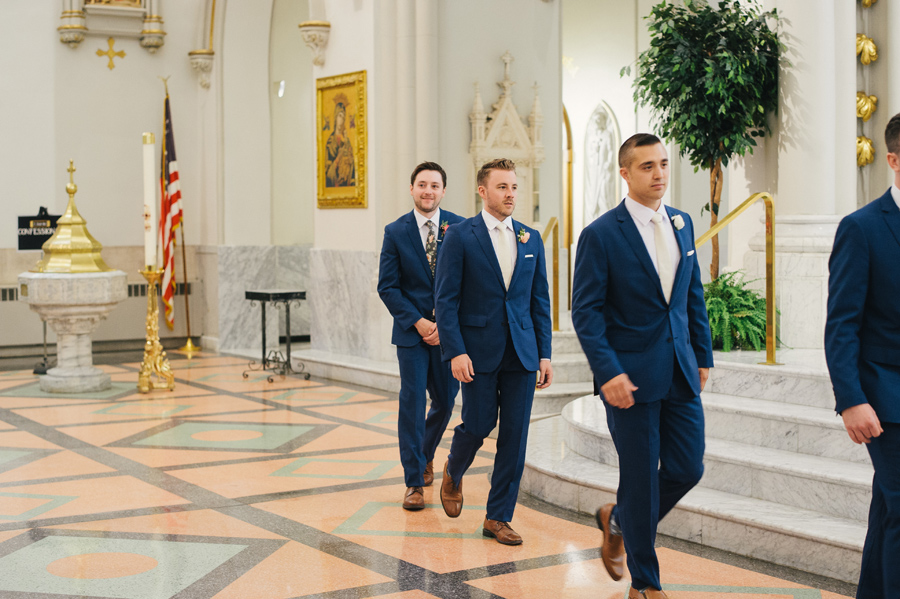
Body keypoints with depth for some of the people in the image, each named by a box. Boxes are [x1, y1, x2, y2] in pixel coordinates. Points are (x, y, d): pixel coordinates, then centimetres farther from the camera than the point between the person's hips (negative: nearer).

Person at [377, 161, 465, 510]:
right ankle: (414, 483, 4)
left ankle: (425, 454, 40)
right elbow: (387, 287, -2)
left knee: (445, 401, 11)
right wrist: (418, 322, -12)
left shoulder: (460, 228, 0)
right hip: (411, 330, -1)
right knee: (412, 402, -4)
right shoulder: (396, 232, -1)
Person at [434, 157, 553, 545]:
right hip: (479, 351, -4)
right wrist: (455, 352, -15)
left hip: (521, 353, 4)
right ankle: (453, 473, 34)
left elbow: (540, 300, 12)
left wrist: (544, 354, 6)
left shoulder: (531, 239, 10)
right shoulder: (460, 237, -3)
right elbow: (445, 300, -6)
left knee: (514, 435, 2)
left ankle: (498, 518, 11)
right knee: (477, 426, 0)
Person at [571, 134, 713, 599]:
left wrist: (703, 356, 11)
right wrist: (608, 372, -18)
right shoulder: (601, 234, -9)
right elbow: (586, 311, -11)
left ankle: (617, 520, 33)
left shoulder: (682, 224, 9)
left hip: (680, 371, 6)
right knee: (641, 477, 3)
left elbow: (694, 295, 15)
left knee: (687, 469, 6)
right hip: (631, 376, -6)